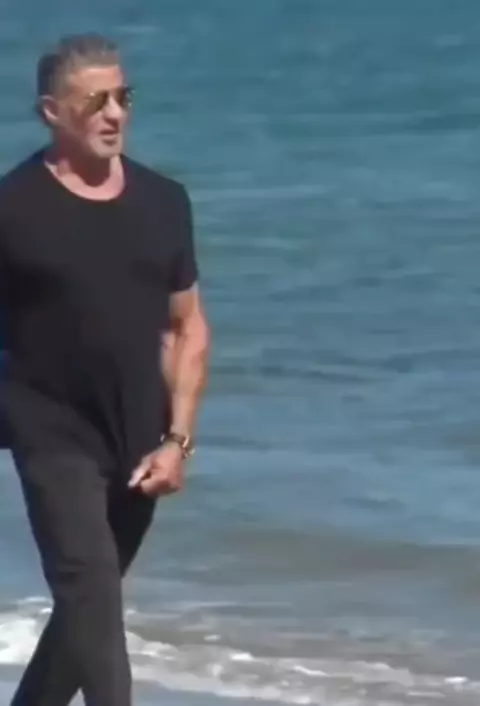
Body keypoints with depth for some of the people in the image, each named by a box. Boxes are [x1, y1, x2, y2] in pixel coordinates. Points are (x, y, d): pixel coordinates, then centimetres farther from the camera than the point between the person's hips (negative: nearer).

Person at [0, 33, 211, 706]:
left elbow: (188, 325, 8)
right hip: (55, 437, -5)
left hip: (136, 441, 5)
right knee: (91, 596, -15)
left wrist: (177, 438, -1)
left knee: (88, 600, 14)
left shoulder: (163, 200, 4)